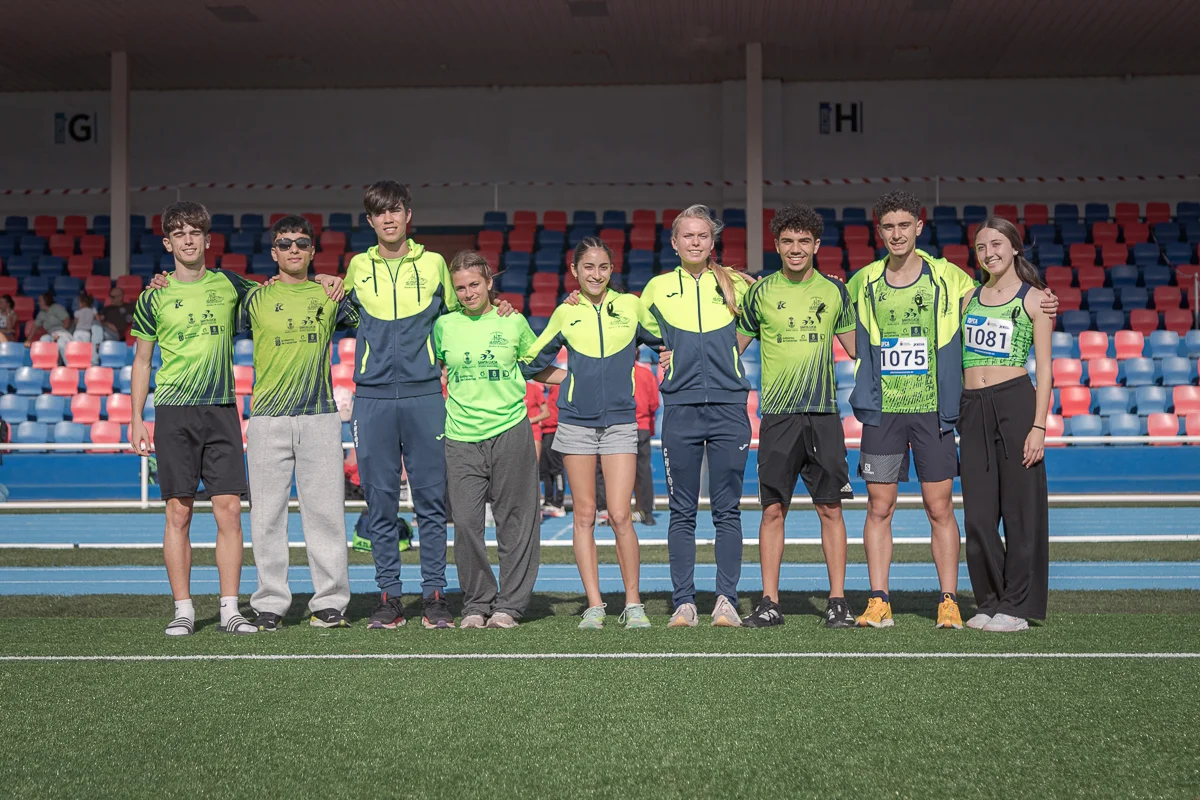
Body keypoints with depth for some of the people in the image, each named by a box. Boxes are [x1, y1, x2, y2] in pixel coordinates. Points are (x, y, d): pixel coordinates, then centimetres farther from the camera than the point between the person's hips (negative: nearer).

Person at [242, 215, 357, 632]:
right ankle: (270, 604, 9)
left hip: (320, 417, 1)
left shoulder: (330, 295, 10)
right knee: (267, 514, 1)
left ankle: (329, 603, 7)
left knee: (326, 511, 0)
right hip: (268, 419, -1)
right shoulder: (255, 297, 7)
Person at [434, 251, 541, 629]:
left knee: (515, 522, 2)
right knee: (466, 523, -4)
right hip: (461, 438, 1)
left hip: (511, 431, -1)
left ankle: (509, 605, 11)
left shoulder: (514, 322, 6)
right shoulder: (444, 326, 7)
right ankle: (476, 604, 11)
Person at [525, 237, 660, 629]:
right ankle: (594, 604, 7)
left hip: (620, 420, -1)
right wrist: (568, 377, 8)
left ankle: (633, 603, 3)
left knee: (620, 515, -8)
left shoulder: (631, 306, 5)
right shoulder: (565, 313, 8)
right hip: (576, 421, 1)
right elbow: (534, 361, 17)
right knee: (584, 515, 2)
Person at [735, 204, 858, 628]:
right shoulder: (760, 292, 6)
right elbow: (732, 347, 14)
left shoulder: (834, 291, 9)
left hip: (823, 412, 1)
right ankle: (770, 603, 6)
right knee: (773, 509, 0)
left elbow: (857, 347, 17)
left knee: (830, 508, 1)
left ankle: (838, 601, 8)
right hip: (777, 414, 0)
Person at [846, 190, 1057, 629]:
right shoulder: (864, 282, 8)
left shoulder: (947, 277, 2)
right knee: (879, 507, 3)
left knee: (940, 508, 1)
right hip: (882, 411, 2)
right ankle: (878, 602, 9)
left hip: (933, 411, -1)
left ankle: (949, 601, 8)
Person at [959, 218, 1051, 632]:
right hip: (972, 408, 5)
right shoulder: (970, 297, 15)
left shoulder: (1033, 299, 2)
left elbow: (1044, 367, -2)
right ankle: (989, 603, 16)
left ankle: (1017, 606, 8)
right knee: (977, 512, 5)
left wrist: (1039, 426, -10)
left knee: (1019, 506, 0)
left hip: (1015, 403, -5)